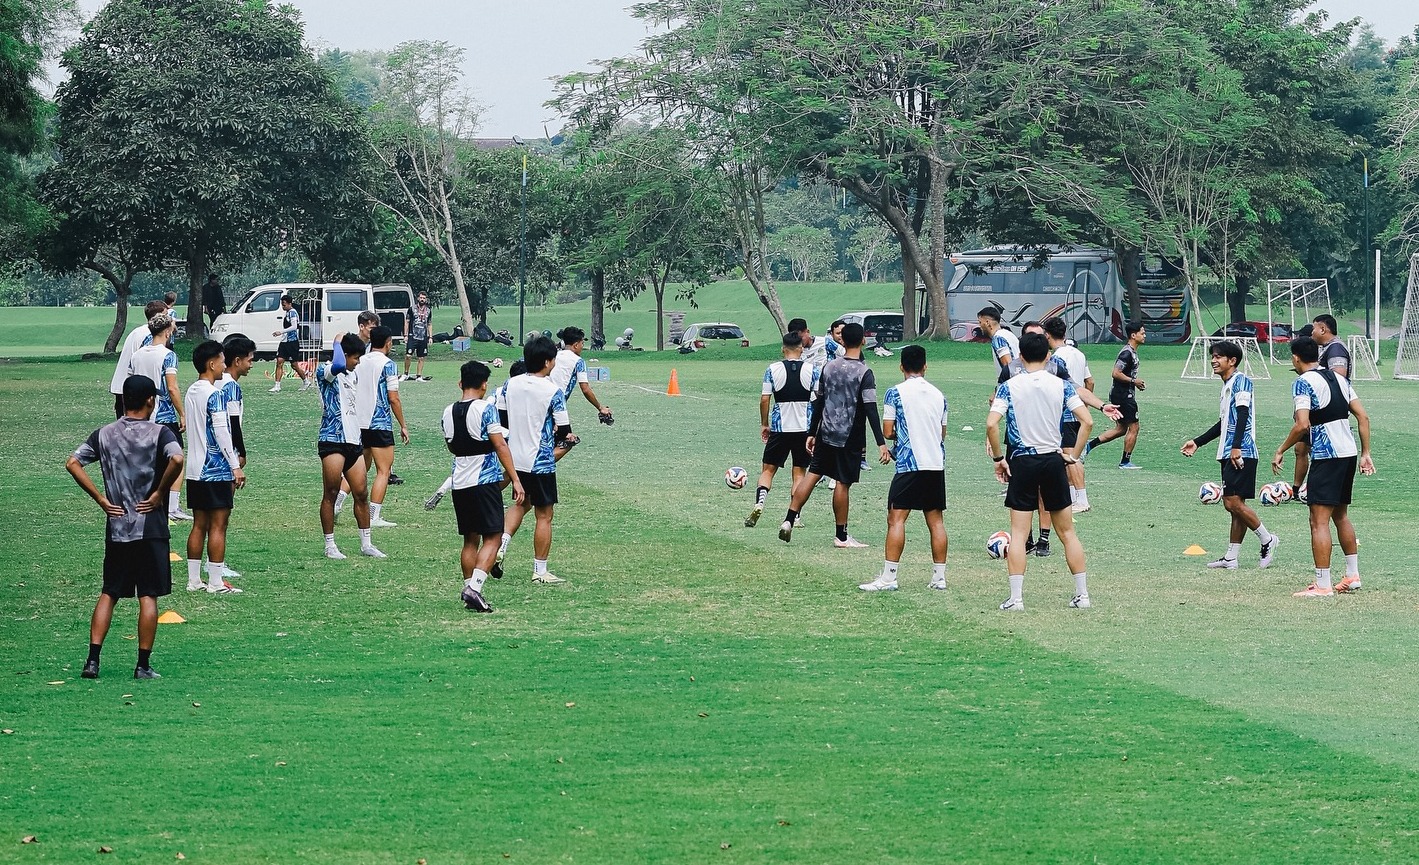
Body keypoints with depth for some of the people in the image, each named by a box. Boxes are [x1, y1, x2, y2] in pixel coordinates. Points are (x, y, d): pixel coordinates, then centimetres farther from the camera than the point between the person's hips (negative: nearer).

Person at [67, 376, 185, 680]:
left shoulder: (104, 435, 4)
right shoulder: (159, 433, -7)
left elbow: (73, 463, -4)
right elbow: (177, 460, -26)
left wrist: (102, 500, -1)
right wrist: (158, 493, -13)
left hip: (116, 527, 3)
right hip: (150, 527, -3)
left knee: (108, 594, 11)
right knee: (148, 597, 2)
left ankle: (93, 660, 3)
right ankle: (143, 665, 3)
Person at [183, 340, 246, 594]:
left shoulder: (191, 392, 12)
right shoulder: (214, 394, -14)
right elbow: (222, 433, -17)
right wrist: (236, 467, -13)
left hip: (195, 469, 8)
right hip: (216, 469, -8)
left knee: (199, 525, 11)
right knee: (218, 526, -4)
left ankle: (194, 580, 12)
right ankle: (216, 582, -3)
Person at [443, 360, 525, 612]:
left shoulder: (448, 413, 8)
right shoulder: (486, 409, -9)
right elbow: (500, 445, -13)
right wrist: (515, 479, -12)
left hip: (460, 484, 6)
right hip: (485, 481, -6)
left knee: (470, 539, 14)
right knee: (492, 537, -3)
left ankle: (469, 587, 11)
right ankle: (474, 587, -18)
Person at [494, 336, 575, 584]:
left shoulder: (511, 384, -1)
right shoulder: (552, 391, -16)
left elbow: (501, 419, 7)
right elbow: (564, 431, -14)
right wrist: (566, 437, 9)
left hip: (515, 458, 6)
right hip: (540, 460, -6)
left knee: (522, 503, 27)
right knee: (544, 515, 6)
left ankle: (502, 544, 7)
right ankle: (540, 571, 10)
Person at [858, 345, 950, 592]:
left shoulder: (895, 393, -4)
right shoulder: (938, 394, 11)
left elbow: (887, 432, -4)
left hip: (909, 464, -5)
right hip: (936, 464, 5)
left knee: (896, 518, -5)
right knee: (936, 520, 9)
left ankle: (888, 577, -11)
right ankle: (939, 576, 11)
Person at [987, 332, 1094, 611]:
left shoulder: (1009, 387, -5)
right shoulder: (1061, 385, -1)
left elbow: (991, 424, -15)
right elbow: (1087, 421, -7)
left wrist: (999, 459, -5)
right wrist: (1074, 454, 4)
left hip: (1022, 462, -2)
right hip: (1053, 461, 2)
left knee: (1018, 533, 2)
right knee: (1067, 532, 11)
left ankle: (1016, 598, -4)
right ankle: (1082, 594, 13)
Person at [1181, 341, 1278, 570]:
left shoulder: (1240, 381, -7)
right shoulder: (1227, 386, 21)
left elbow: (1243, 415, -17)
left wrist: (1236, 447, -25)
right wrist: (1197, 442, 30)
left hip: (1240, 453, -10)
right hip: (1228, 454, 10)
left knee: (1233, 502, -13)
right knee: (1233, 504, 8)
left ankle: (1267, 540, 0)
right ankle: (1231, 558, 8)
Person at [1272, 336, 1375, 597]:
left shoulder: (1303, 382, -9)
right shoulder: (1339, 379, 14)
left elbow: (1302, 425, -19)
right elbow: (1363, 417, 13)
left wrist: (1280, 452, -8)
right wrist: (1365, 453, 17)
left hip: (1326, 456, -8)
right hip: (1349, 452, 8)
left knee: (1319, 521, -6)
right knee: (1340, 515, 22)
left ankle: (1322, 585, -9)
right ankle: (1352, 576, 27)